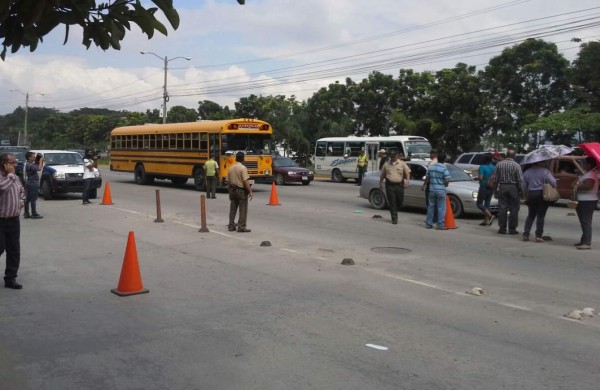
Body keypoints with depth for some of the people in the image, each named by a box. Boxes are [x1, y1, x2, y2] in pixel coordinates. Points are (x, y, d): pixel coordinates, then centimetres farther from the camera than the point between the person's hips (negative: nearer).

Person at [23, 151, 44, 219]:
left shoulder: (30, 164, 13)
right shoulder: (30, 165, -18)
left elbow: (39, 167, 19)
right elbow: (39, 168, -32)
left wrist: (41, 161, 3)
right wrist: (41, 160, -19)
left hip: (29, 184, 10)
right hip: (33, 184, -10)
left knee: (28, 199, 12)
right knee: (33, 199, -7)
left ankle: (26, 213, 17)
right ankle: (34, 214, -6)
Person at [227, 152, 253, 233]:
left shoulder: (231, 168, 7)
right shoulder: (243, 168, -14)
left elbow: (228, 181, 11)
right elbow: (245, 181, -20)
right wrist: (250, 191, -17)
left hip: (232, 190, 7)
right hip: (241, 190, -7)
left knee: (232, 209, 12)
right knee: (243, 210, 0)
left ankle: (231, 226, 16)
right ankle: (241, 227, -1)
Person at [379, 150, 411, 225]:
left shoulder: (402, 164, 5)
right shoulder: (386, 164, 10)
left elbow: (407, 172, 2)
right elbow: (382, 175, 17)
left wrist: (408, 181, -12)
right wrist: (380, 183, 13)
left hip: (399, 185, 0)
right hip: (390, 185, 0)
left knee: (400, 201, 6)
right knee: (392, 203, -3)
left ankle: (394, 212, 34)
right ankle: (394, 218, 2)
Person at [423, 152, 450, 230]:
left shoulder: (431, 166, 3)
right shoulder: (444, 168, -13)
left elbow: (427, 178, 11)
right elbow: (447, 180, -16)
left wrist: (424, 185, 27)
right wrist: (445, 185, 6)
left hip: (432, 190, 5)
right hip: (441, 190, -5)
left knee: (430, 206, 13)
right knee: (441, 208, 0)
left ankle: (428, 223, 17)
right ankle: (440, 225, 0)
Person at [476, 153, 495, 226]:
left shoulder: (482, 167, -14)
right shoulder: (493, 167, 5)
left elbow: (481, 177, -20)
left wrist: (478, 176, 1)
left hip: (484, 187, -7)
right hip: (491, 188, 7)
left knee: (479, 203, 1)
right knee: (487, 203, 12)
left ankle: (490, 215, -17)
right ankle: (486, 220, 10)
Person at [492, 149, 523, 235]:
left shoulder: (499, 164, 3)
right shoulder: (516, 165, -6)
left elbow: (495, 178, 5)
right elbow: (520, 179, -9)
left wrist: (496, 188, 14)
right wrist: (520, 190, 1)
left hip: (502, 187, 3)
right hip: (513, 187, -3)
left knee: (502, 208, 6)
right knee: (514, 209, 3)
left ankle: (502, 228, 6)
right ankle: (512, 229, 4)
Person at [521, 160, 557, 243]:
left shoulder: (527, 172, 6)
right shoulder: (545, 171, -7)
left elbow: (524, 186, 6)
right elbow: (553, 182, -15)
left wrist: (527, 193, 17)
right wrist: (554, 190, 3)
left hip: (531, 195, 4)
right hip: (542, 195, -4)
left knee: (530, 215, 14)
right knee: (540, 216, 1)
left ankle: (525, 234, 8)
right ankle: (538, 236, 1)